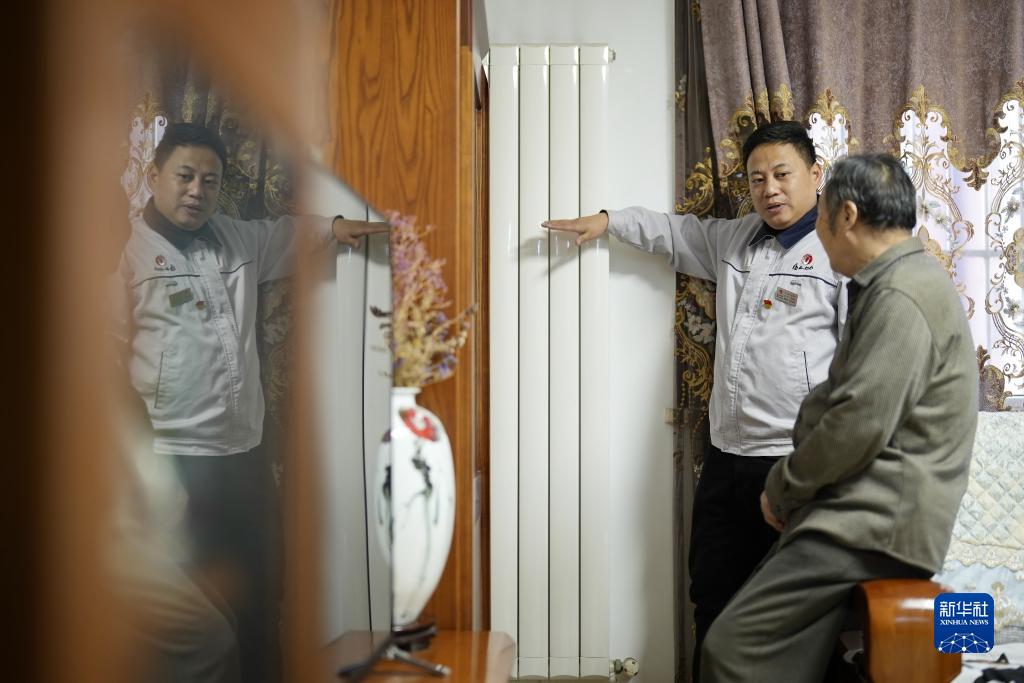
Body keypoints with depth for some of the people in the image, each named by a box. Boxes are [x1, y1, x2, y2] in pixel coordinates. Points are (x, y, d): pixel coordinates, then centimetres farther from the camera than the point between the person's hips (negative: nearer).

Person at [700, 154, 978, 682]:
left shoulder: (902, 296, -14)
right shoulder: (889, 287, 21)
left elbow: (860, 425, -20)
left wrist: (783, 486, -6)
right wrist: (791, 486, 10)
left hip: (879, 522, -10)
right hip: (864, 509, 10)